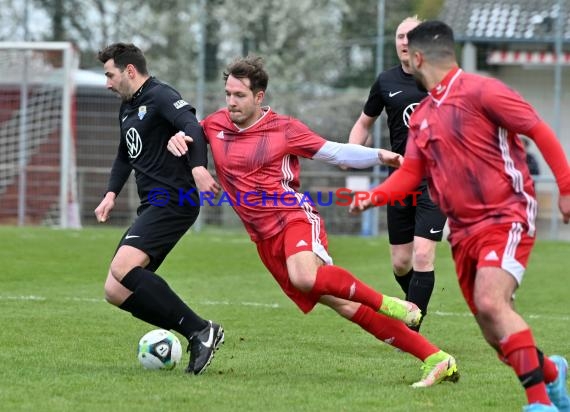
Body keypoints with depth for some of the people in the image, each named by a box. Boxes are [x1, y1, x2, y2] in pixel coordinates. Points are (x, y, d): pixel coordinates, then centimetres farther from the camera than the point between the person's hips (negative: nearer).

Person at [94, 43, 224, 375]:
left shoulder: (160, 96, -7)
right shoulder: (127, 109, 22)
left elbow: (192, 127, -25)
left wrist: (198, 166, -42)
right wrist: (112, 193, 22)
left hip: (174, 201, -10)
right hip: (152, 208, 10)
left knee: (122, 268, -27)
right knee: (115, 292, -2)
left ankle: (201, 330, -23)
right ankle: (198, 336, -4)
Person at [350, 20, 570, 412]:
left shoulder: (480, 90, -12)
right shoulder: (421, 115, 12)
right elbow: (410, 172, 13)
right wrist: (372, 196, -5)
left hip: (506, 218, -8)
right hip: (464, 230, 8)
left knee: (491, 302, -28)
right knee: (497, 334, 7)